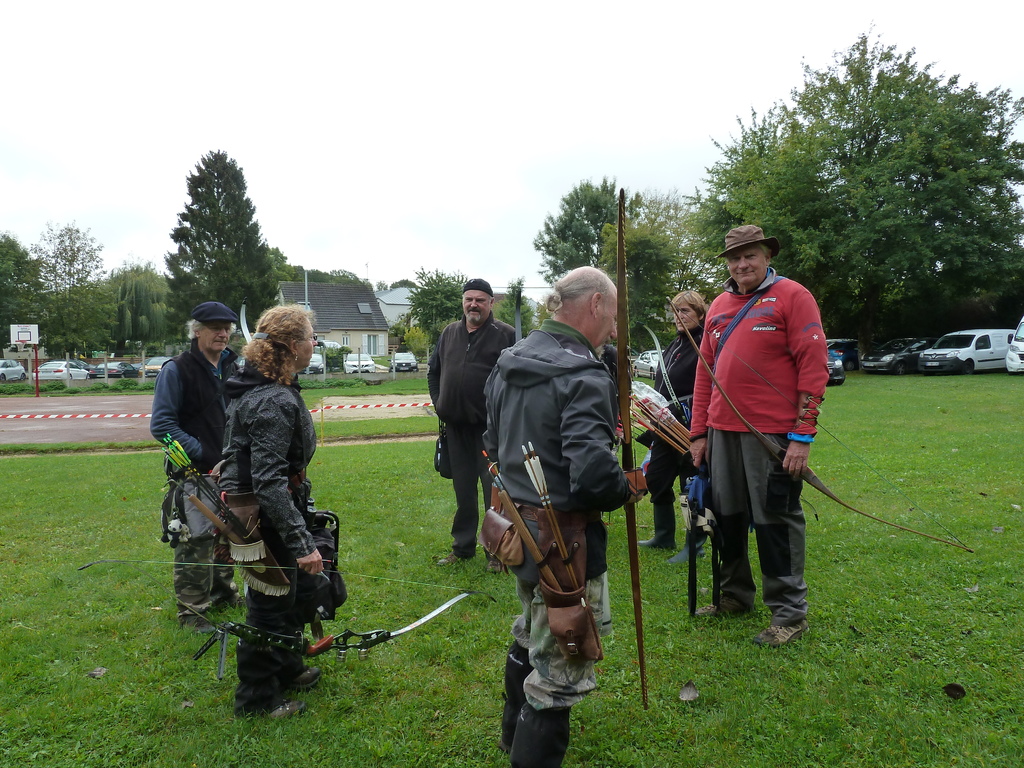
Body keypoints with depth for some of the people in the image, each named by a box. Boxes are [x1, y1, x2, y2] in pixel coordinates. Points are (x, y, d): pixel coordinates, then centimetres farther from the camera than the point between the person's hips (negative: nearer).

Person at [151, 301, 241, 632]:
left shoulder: (234, 367, 8)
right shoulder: (177, 370, -10)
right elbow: (161, 424, -13)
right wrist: (201, 451, -19)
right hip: (194, 474, -6)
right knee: (196, 540, -3)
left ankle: (222, 590, 36)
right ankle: (191, 609, 11)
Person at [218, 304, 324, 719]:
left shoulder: (269, 389, 4)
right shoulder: (273, 402, -29)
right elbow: (269, 482, -32)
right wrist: (302, 543, -32)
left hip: (272, 509, 10)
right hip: (266, 518, -10)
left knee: (286, 592, 25)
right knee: (269, 604, 7)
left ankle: (286, 668, 46)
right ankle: (257, 697, 27)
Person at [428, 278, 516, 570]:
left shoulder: (505, 334, -5)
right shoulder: (449, 334, 12)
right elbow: (433, 372, 22)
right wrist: (438, 403, 11)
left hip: (491, 427, -5)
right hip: (456, 426, 6)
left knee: (494, 488, 0)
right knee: (463, 490, 15)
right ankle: (462, 546, 28)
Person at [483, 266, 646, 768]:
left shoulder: (508, 364, 5)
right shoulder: (583, 375, -23)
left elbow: (493, 444, 15)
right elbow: (594, 472, -32)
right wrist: (626, 491, -12)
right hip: (564, 541, -9)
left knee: (530, 635, 29)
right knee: (560, 667, 6)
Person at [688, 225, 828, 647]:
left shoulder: (792, 296, -3)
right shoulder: (719, 306, 15)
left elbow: (814, 366, -10)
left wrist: (803, 434, -15)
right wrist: (699, 432, 12)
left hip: (773, 433, -6)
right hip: (722, 431, 6)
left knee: (775, 520, 1)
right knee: (727, 515, 13)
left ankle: (789, 612, 15)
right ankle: (735, 595, 30)